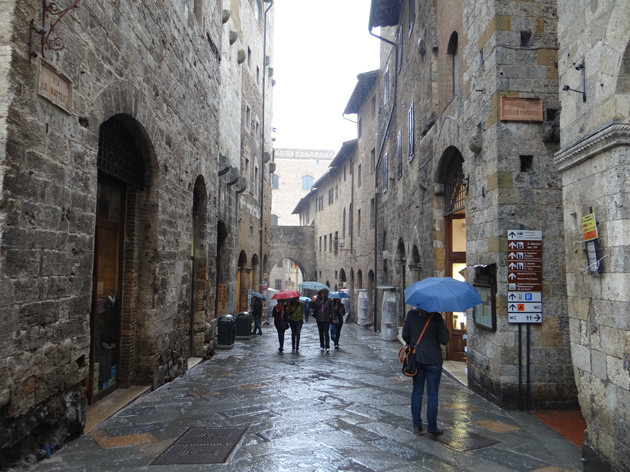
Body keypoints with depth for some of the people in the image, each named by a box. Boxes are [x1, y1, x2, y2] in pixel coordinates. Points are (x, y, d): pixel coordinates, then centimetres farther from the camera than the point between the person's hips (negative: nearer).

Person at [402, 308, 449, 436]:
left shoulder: (411, 315, -4)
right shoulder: (436, 317, -15)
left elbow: (405, 336, 3)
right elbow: (444, 340, -10)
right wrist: (444, 325, 3)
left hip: (416, 358, 3)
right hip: (433, 359, -3)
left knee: (417, 391, 14)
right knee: (432, 394, 8)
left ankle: (416, 425, 20)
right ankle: (431, 427, 15)